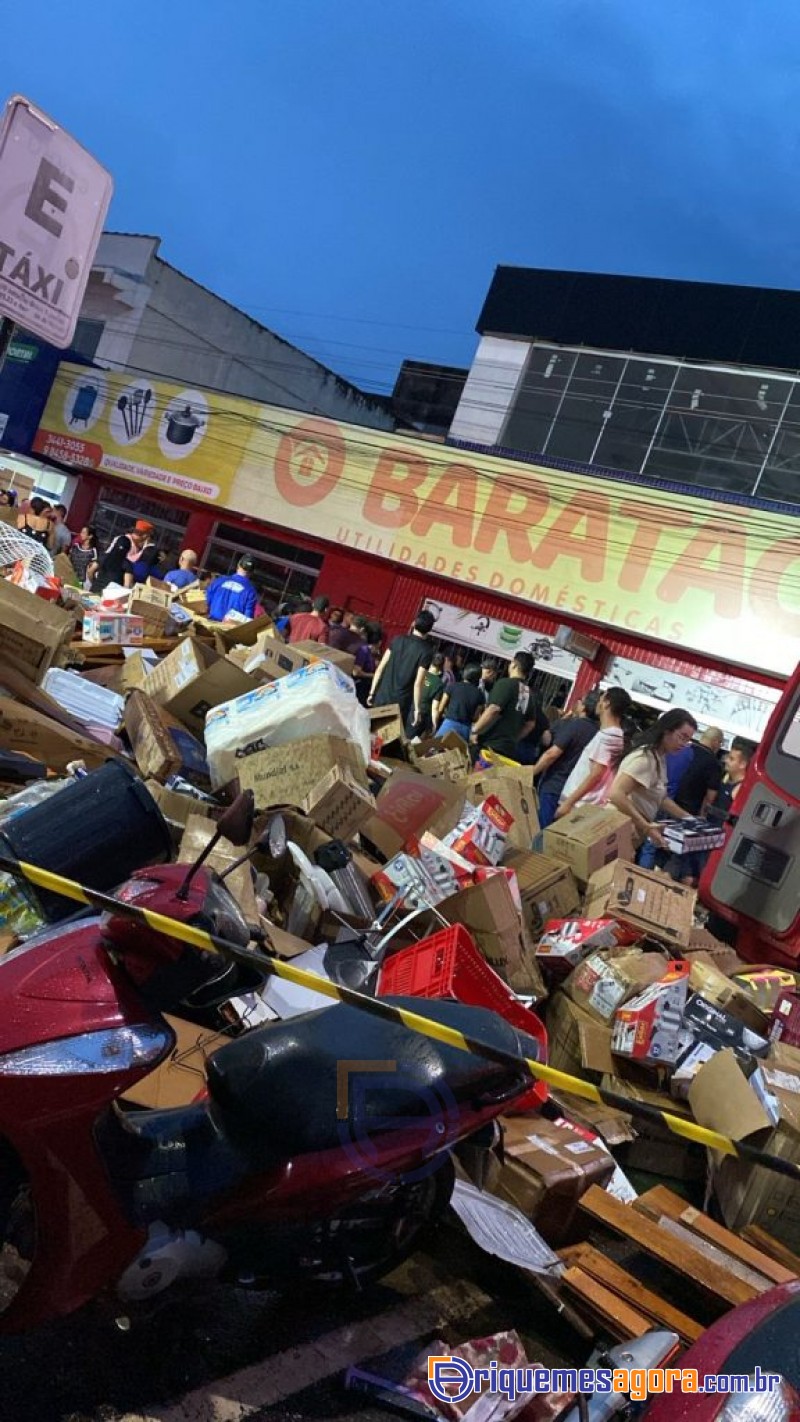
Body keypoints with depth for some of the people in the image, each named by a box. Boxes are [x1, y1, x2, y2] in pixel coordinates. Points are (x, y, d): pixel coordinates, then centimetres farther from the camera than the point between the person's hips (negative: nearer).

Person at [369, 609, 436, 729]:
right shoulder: (426, 651, -9)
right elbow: (418, 683, -13)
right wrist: (417, 709, -7)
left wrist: (372, 693, 8)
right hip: (401, 703, -4)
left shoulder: (398, 640, 3)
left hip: (382, 697, 4)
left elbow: (380, 668, 2)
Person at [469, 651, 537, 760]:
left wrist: (474, 730, -12)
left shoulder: (505, 683, -9)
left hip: (490, 745, -7)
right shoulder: (528, 693, 14)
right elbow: (530, 724, 22)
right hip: (509, 748, 7)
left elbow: (493, 710, -21)